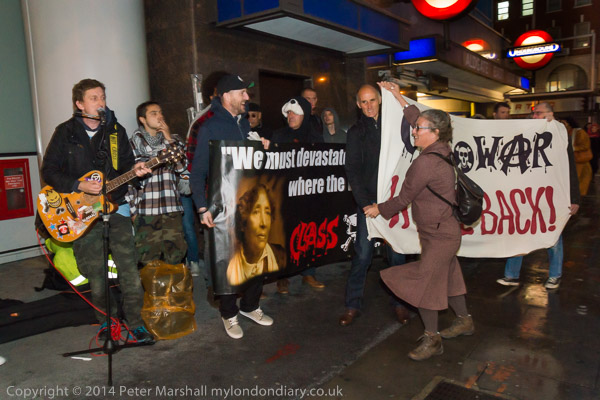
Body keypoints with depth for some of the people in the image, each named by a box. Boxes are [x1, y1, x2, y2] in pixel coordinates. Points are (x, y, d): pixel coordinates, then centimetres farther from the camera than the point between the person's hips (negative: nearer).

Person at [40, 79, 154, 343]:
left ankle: (136, 324, 10)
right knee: (95, 275, 4)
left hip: (115, 205, 2)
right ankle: (106, 323, 23)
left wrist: (134, 170, -11)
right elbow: (49, 171, 0)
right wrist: (79, 186, -14)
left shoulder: (116, 131, 9)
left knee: (129, 268, -2)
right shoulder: (66, 132, 2)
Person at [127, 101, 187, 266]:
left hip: (172, 208, 2)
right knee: (149, 260, -1)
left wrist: (169, 139, -3)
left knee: (175, 256, 3)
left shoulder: (174, 140, 15)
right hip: (145, 211, -2)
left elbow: (181, 166, -1)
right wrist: (132, 210, 0)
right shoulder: (134, 143, 7)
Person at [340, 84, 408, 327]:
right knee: (362, 254, -1)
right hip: (368, 201, -1)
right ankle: (352, 305, 10)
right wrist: (365, 202, -12)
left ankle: (399, 302, 20)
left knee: (397, 253, 6)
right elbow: (352, 171, -3)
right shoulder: (356, 132, 6)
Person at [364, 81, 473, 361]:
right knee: (446, 276, 22)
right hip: (445, 231, 10)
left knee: (424, 282, -1)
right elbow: (418, 118, 18)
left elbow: (403, 199, -15)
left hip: (439, 235, -10)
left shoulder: (425, 162, -24)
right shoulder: (441, 149, 2)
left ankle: (431, 340, 14)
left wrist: (378, 209, 0)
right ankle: (464, 322, 41)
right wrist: (399, 97, 21)